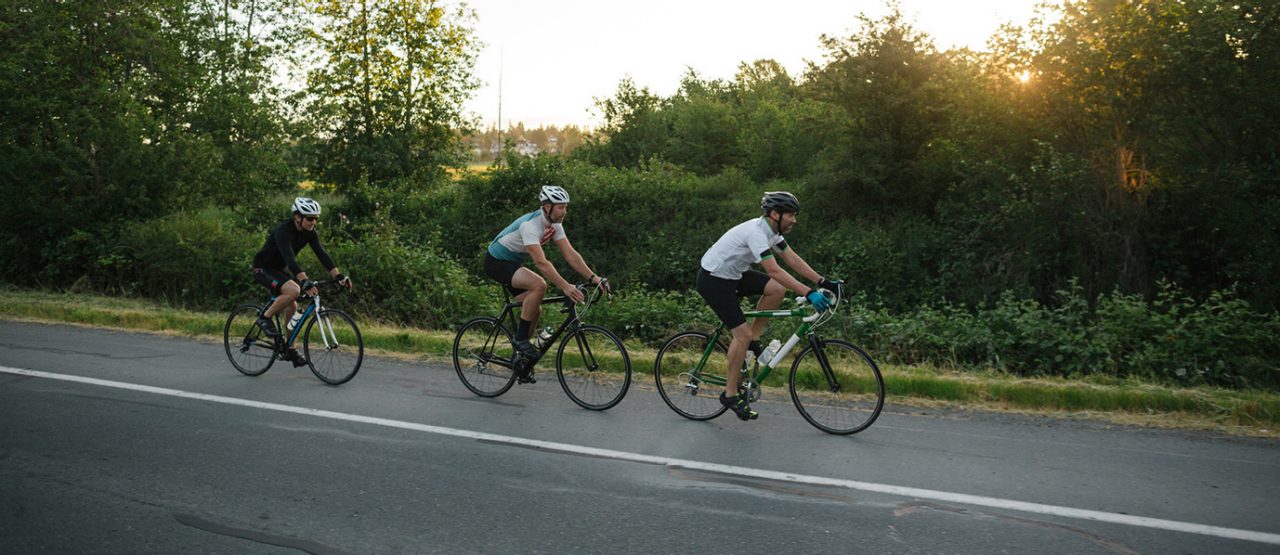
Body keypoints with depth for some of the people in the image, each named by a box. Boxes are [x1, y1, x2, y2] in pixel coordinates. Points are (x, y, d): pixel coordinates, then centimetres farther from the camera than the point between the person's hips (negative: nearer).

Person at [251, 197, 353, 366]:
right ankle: (265, 317, -11)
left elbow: (322, 254, -11)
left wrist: (339, 276, -22)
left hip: (279, 269, 8)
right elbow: (290, 259, -42)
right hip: (263, 269, -8)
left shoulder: (309, 232, -7)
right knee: (293, 290, -31)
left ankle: (290, 350, 11)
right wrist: (305, 281, -54)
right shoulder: (283, 231, -30)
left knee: (292, 306, 1)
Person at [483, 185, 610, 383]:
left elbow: (570, 254, -9)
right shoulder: (530, 225, -31)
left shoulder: (554, 224, -5)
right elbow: (541, 262, -40)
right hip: (496, 262, -9)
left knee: (535, 310, 2)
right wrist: (565, 287, -47)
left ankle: (521, 357, 17)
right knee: (539, 285, -30)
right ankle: (521, 339, -19)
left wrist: (593, 277, -19)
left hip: (513, 263, 9)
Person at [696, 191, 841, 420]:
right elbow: (774, 270, -35)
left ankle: (753, 340, 6)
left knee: (777, 289, -6)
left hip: (733, 275, 9)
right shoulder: (756, 232, -27)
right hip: (713, 280, -9)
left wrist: (823, 282, -2)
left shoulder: (771, 231, 2)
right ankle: (730, 394, -1)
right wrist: (809, 293, -39)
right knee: (742, 334, -13)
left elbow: (793, 259, 5)